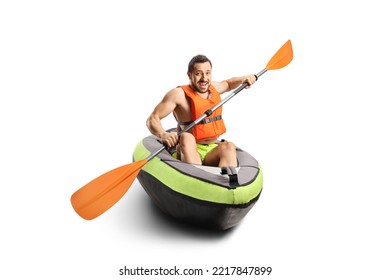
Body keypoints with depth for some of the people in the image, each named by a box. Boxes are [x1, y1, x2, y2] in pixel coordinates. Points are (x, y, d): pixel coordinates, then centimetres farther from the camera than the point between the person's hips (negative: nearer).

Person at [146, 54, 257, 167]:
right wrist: (163, 134, -32)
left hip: (213, 151, 5)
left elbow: (228, 83, 38)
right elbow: (153, 118, -11)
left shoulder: (214, 87, 13)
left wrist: (242, 79, 19)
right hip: (188, 151, -4)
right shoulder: (179, 94, -6)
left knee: (229, 146, -27)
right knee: (187, 137, -35)